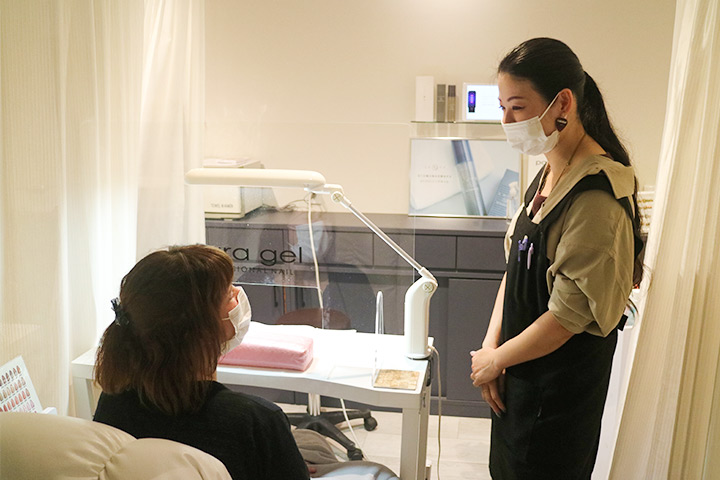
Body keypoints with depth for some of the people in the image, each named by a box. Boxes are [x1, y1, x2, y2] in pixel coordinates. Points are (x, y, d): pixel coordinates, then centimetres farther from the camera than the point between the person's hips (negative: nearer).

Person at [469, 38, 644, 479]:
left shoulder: (596, 196, -26)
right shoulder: (549, 174, 3)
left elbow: (568, 316, -24)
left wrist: (496, 360, -12)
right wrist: (491, 346, -2)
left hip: (559, 385, -8)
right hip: (521, 373, 8)